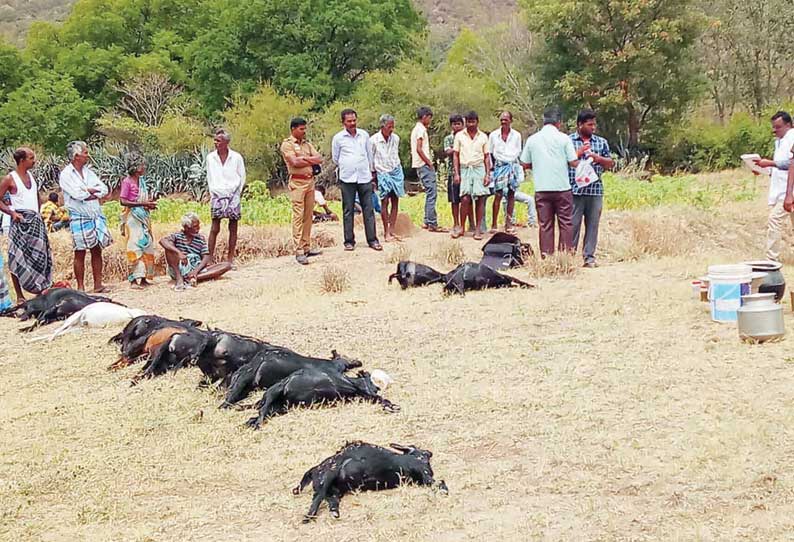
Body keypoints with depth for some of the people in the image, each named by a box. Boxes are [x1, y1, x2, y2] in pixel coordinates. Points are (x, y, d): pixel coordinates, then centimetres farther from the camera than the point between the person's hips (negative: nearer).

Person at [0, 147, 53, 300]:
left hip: (36, 221, 7)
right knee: (18, 259, -4)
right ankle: (19, 296, -1)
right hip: (21, 222, -7)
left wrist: (38, 213, 14)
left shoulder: (31, 176, 12)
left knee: (40, 257, 5)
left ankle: (40, 290, 12)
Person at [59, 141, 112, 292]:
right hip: (79, 218, -6)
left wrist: (88, 191, -10)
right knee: (80, 253, -1)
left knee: (97, 251, 7)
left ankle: (98, 284, 12)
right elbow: (77, 194, -18)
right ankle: (80, 287, 4)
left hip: (96, 216, 6)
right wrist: (94, 191, -4)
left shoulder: (88, 172, 13)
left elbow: (104, 189, 6)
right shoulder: (66, 174, -6)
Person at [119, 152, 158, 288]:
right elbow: (122, 201, -16)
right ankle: (134, 279, -8)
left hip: (143, 217, 8)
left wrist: (149, 204, 0)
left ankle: (143, 277, 11)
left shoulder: (142, 181, 12)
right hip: (132, 217, -8)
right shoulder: (127, 181, -10)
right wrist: (142, 204, -20)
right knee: (135, 247, -9)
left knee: (146, 246, 6)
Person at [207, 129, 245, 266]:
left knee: (233, 228, 1)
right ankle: (210, 258, -6)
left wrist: (237, 193, 4)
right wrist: (213, 192, 7)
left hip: (233, 195, 0)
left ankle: (230, 258, 7)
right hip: (217, 195, 0)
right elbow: (209, 177, 14)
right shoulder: (210, 158, 6)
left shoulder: (236, 157, 1)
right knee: (214, 228, -6)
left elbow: (242, 177, 8)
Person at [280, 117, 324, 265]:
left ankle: (306, 247, 13)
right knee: (298, 216, -9)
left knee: (308, 215, 8)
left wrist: (304, 158, -8)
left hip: (310, 181, 7)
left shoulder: (307, 144, 17)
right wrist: (312, 161, -1)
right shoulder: (287, 144, -3)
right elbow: (295, 163, -15)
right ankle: (299, 251, -12)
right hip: (297, 182, -7)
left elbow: (319, 159, 7)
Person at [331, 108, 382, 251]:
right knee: (348, 210, 1)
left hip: (365, 177, 2)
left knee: (368, 209, 1)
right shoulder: (338, 138, 1)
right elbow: (335, 158, 12)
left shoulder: (364, 135, 8)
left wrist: (372, 172, 20)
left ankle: (372, 240, 5)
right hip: (347, 179, -2)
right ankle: (349, 241, 6)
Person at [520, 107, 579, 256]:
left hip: (541, 189, 2)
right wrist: (579, 153, 15)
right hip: (562, 188, -2)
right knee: (566, 224, 5)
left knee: (545, 225, 6)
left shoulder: (532, 139, 4)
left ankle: (546, 257, 5)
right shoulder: (563, 138, -4)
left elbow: (525, 164, 8)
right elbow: (574, 163, -5)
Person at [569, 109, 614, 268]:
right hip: (574, 190, -3)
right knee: (572, 224, -2)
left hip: (595, 190, 3)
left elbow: (611, 163, 14)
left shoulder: (601, 142, 14)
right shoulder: (568, 141, 4)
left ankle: (589, 256, 10)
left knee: (593, 224, 4)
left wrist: (598, 158, -4)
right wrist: (578, 153, -10)